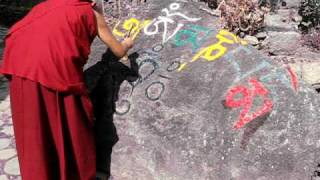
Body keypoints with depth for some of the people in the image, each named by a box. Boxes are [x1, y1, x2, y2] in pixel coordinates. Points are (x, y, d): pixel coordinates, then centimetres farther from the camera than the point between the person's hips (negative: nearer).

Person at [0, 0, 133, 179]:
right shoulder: (93, 14, 18)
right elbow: (119, 51, 23)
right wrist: (127, 44, 46)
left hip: (21, 63, 5)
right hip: (54, 66, -5)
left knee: (34, 131, 16)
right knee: (72, 127, 13)